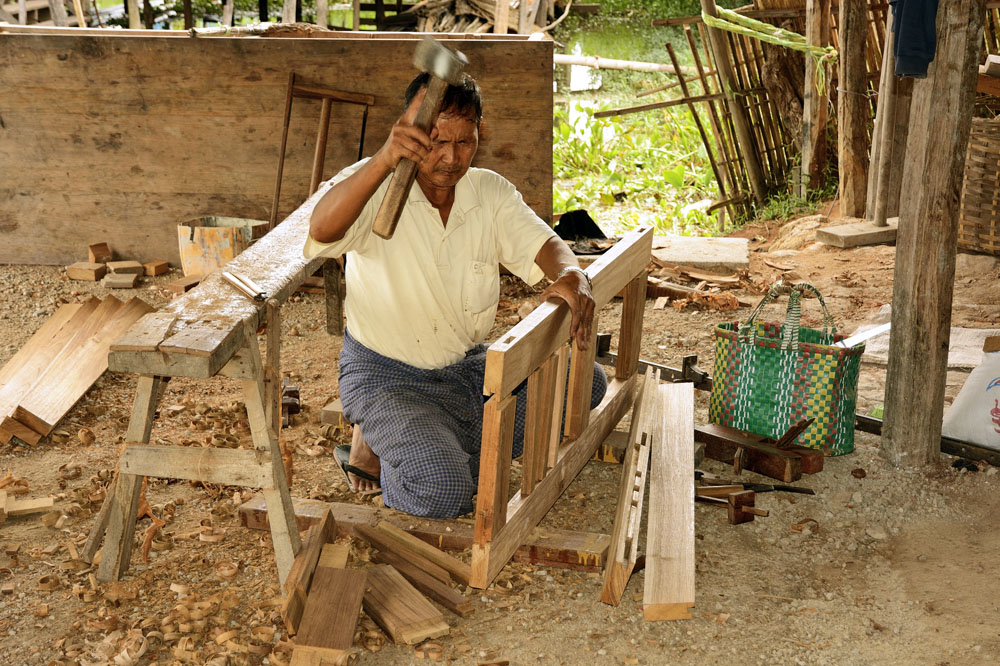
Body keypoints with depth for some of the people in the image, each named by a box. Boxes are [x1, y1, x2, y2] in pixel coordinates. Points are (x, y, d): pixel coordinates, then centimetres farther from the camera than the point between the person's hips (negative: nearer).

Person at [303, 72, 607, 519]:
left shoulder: (490, 192, 0)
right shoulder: (373, 187, -17)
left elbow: (540, 244, -10)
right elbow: (322, 232, -38)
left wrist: (571, 277, -36)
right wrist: (385, 159, -55)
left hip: (466, 366, 7)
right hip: (388, 377, -7)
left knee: (586, 381, -7)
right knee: (443, 495, -29)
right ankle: (380, 443, 7)